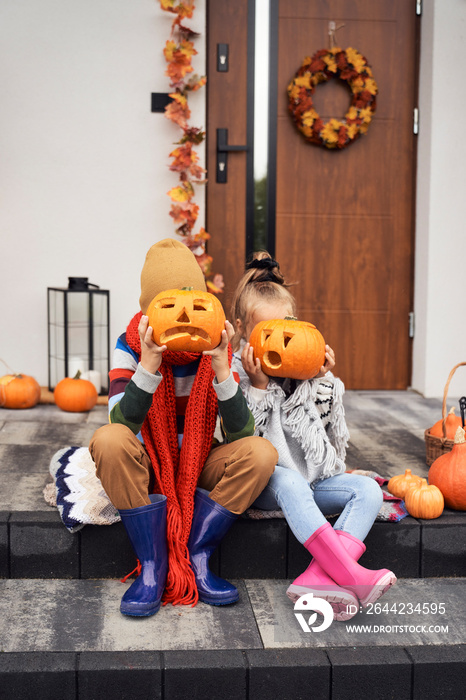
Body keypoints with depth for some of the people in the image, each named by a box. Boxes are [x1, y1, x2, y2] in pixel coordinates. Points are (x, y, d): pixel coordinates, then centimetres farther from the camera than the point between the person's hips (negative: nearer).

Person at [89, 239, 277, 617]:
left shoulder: (219, 348, -11)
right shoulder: (132, 345, -13)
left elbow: (240, 435, -21)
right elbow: (122, 424, -27)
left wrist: (220, 367, -32)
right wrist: (150, 362, -38)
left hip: (200, 466, 1)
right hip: (146, 467, -1)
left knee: (261, 453, -26)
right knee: (108, 441, -33)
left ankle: (197, 559, -18)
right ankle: (153, 567, -23)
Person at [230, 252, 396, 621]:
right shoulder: (235, 373, -2)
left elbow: (332, 433, 9)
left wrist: (322, 381, -2)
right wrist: (258, 386, -17)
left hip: (314, 479, 5)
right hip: (266, 481, -4)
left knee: (367, 489, -19)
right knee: (289, 481, -37)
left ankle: (320, 576, -40)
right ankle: (349, 575, -45)